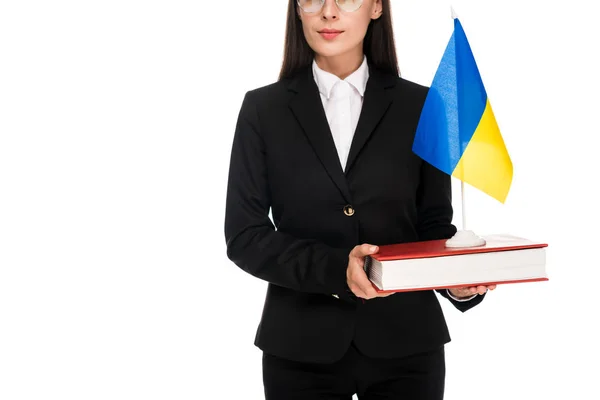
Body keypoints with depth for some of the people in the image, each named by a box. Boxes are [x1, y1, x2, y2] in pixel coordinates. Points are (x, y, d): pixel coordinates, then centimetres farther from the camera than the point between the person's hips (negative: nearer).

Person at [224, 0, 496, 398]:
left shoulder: (419, 106, 3)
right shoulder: (264, 109, 1)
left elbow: (433, 223, 5)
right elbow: (244, 236, -4)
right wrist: (334, 267, -19)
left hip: (404, 343, 1)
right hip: (302, 348, 0)